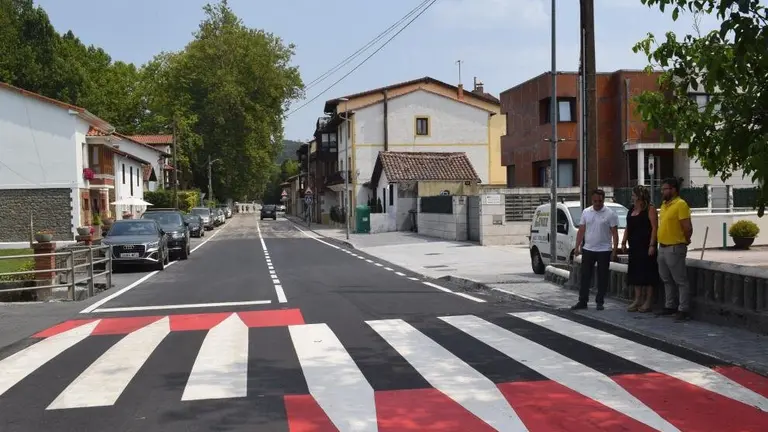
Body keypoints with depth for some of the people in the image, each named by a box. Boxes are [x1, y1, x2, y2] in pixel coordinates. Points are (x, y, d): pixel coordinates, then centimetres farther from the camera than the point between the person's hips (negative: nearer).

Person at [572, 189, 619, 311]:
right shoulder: (586, 212, 6)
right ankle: (582, 301, 11)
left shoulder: (610, 214, -5)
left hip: (604, 251, -3)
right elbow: (581, 231, 8)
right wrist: (577, 247, 3)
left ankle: (599, 302, 12)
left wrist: (614, 250, -11)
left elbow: (615, 233, -5)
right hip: (588, 250, 3)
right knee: (585, 277, 5)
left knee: (602, 278, 4)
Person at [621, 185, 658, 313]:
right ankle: (638, 300, 17)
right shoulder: (632, 209, 14)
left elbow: (654, 227, -14)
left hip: (646, 246, -8)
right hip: (634, 246, 8)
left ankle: (648, 301, 3)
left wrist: (652, 245, -20)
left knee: (647, 273, -3)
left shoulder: (650, 209, -8)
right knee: (635, 273, 10)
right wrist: (624, 242, 11)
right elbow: (628, 227, 19)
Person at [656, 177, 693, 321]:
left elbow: (688, 228, -17)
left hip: (674, 248, -9)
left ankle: (683, 310, 0)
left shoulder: (680, 204, -14)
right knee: (667, 280, 16)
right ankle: (670, 306, 26)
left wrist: (685, 240, -1)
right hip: (662, 247, 9)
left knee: (681, 281, -3)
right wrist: (661, 242, 16)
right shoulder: (664, 205, 13)